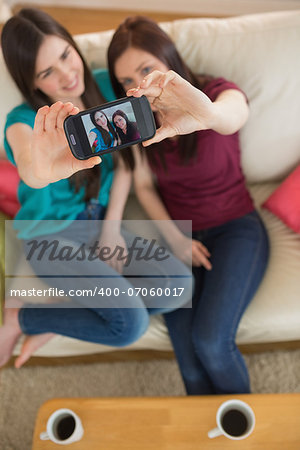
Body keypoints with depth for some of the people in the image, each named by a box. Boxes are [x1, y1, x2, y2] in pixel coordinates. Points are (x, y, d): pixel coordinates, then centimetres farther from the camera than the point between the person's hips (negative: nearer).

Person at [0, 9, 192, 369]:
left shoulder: (104, 87, -4)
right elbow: (29, 171, -42)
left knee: (177, 289, -13)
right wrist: (40, 169, -67)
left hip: (100, 222, 6)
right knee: (131, 324, -21)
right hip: (51, 237, -5)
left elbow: (124, 161, 1)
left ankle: (51, 326, -3)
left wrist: (111, 228, -5)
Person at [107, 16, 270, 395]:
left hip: (236, 228, -2)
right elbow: (144, 186, 6)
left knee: (210, 340, -23)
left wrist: (208, 113, -59)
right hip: (180, 234, 3)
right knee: (186, 349, -15)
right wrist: (175, 239, -7)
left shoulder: (218, 91, -8)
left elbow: (233, 117, -34)